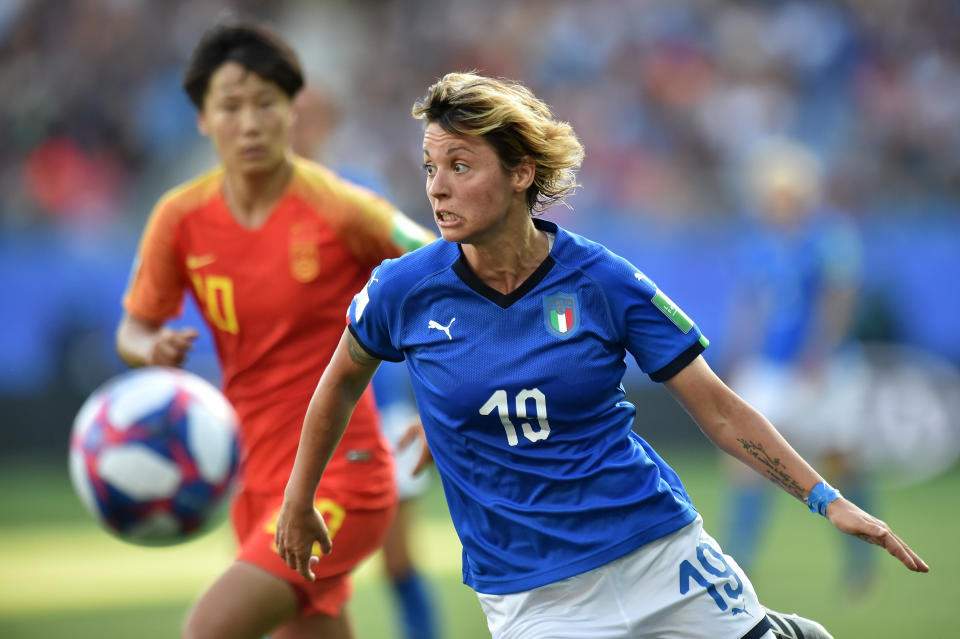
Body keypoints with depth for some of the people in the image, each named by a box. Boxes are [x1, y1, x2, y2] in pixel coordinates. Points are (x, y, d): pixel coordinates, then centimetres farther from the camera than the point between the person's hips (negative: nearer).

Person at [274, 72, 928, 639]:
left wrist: (826, 498, -10)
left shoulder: (603, 281, -8)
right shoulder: (404, 291, -6)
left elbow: (718, 408, -3)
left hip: (662, 549, 0)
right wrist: (299, 501, 21)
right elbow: (343, 380, 14)